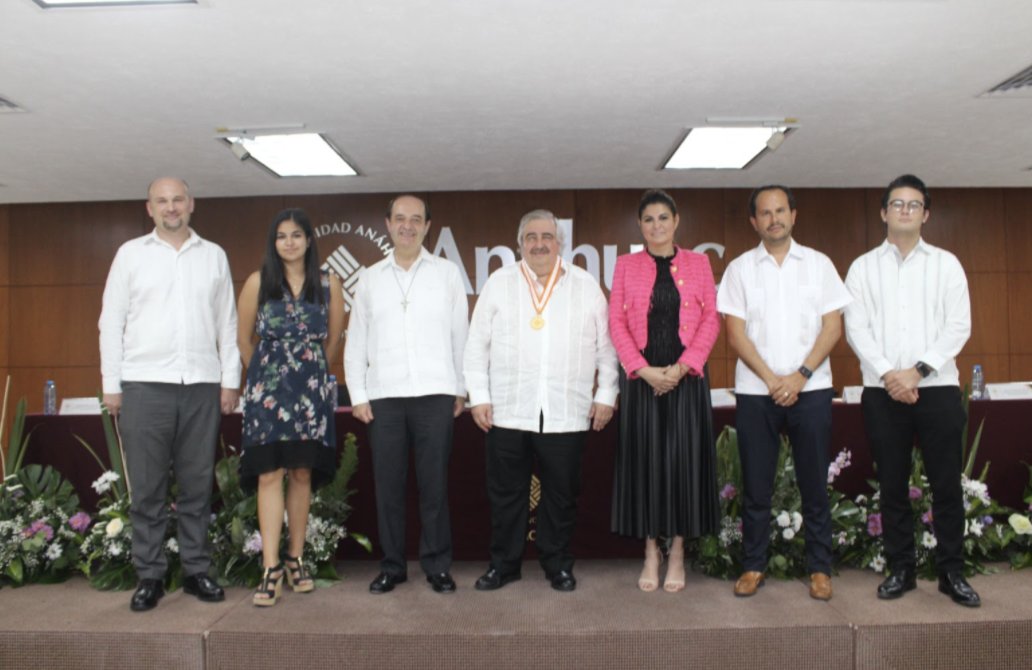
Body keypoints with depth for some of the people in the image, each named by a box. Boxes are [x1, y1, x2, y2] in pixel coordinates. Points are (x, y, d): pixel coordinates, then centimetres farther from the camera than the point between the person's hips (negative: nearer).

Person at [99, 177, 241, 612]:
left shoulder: (214, 255, 11)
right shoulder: (131, 253, 8)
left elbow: (227, 323, 10)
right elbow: (112, 322, 5)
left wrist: (230, 380, 4)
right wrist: (111, 385, 0)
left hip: (202, 386, 1)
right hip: (144, 385, -1)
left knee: (197, 486, 7)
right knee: (147, 488, 4)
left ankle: (197, 571, 17)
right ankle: (149, 576, 14)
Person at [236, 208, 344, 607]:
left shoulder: (329, 285, 4)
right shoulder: (258, 282, 2)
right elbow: (244, 338, 11)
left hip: (312, 390, 1)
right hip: (268, 388, -1)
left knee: (302, 473, 6)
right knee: (269, 474, -7)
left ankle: (296, 560, 17)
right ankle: (271, 568, -4)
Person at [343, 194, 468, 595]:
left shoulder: (447, 273, 7)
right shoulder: (370, 278, 12)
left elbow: (460, 334, 6)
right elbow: (356, 341, 11)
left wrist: (461, 389, 4)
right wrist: (358, 395, 4)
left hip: (435, 394, -1)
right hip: (383, 396, 2)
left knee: (434, 483, 2)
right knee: (388, 484, 6)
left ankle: (437, 566, 14)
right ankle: (392, 566, 18)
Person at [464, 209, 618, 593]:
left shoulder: (586, 285, 8)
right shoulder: (499, 283, 7)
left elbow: (605, 345, 8)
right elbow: (477, 344, 6)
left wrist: (606, 395, 3)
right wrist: (478, 396, 0)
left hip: (567, 413, 0)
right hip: (507, 413, 0)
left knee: (562, 495, 9)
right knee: (506, 493, 8)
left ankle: (558, 565, 25)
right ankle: (503, 564, 24)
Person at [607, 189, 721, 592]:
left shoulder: (698, 263, 8)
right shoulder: (626, 265, 8)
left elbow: (710, 320, 2)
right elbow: (616, 322, 1)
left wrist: (682, 367, -10)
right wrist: (644, 370, -10)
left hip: (686, 377, 0)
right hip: (641, 378, 0)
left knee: (683, 460, 2)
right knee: (644, 460, 2)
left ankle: (677, 555, 15)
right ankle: (650, 554, 15)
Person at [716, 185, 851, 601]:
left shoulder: (818, 264, 7)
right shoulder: (740, 268, 6)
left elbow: (833, 326, 2)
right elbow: (735, 333, 0)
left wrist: (801, 375, -10)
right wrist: (771, 379, -9)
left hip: (810, 390, 0)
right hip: (755, 391, 0)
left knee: (814, 483, 6)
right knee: (756, 485, 6)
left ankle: (819, 569, 19)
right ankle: (753, 566, 18)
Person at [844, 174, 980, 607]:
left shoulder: (946, 264, 8)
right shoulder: (863, 267, 8)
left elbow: (958, 326, -1)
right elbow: (856, 329, 0)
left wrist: (917, 370, -13)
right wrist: (889, 375, -12)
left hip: (938, 388, 0)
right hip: (882, 392, 0)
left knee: (947, 485, 3)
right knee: (892, 486, 6)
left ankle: (951, 572, 17)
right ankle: (901, 570, 18)